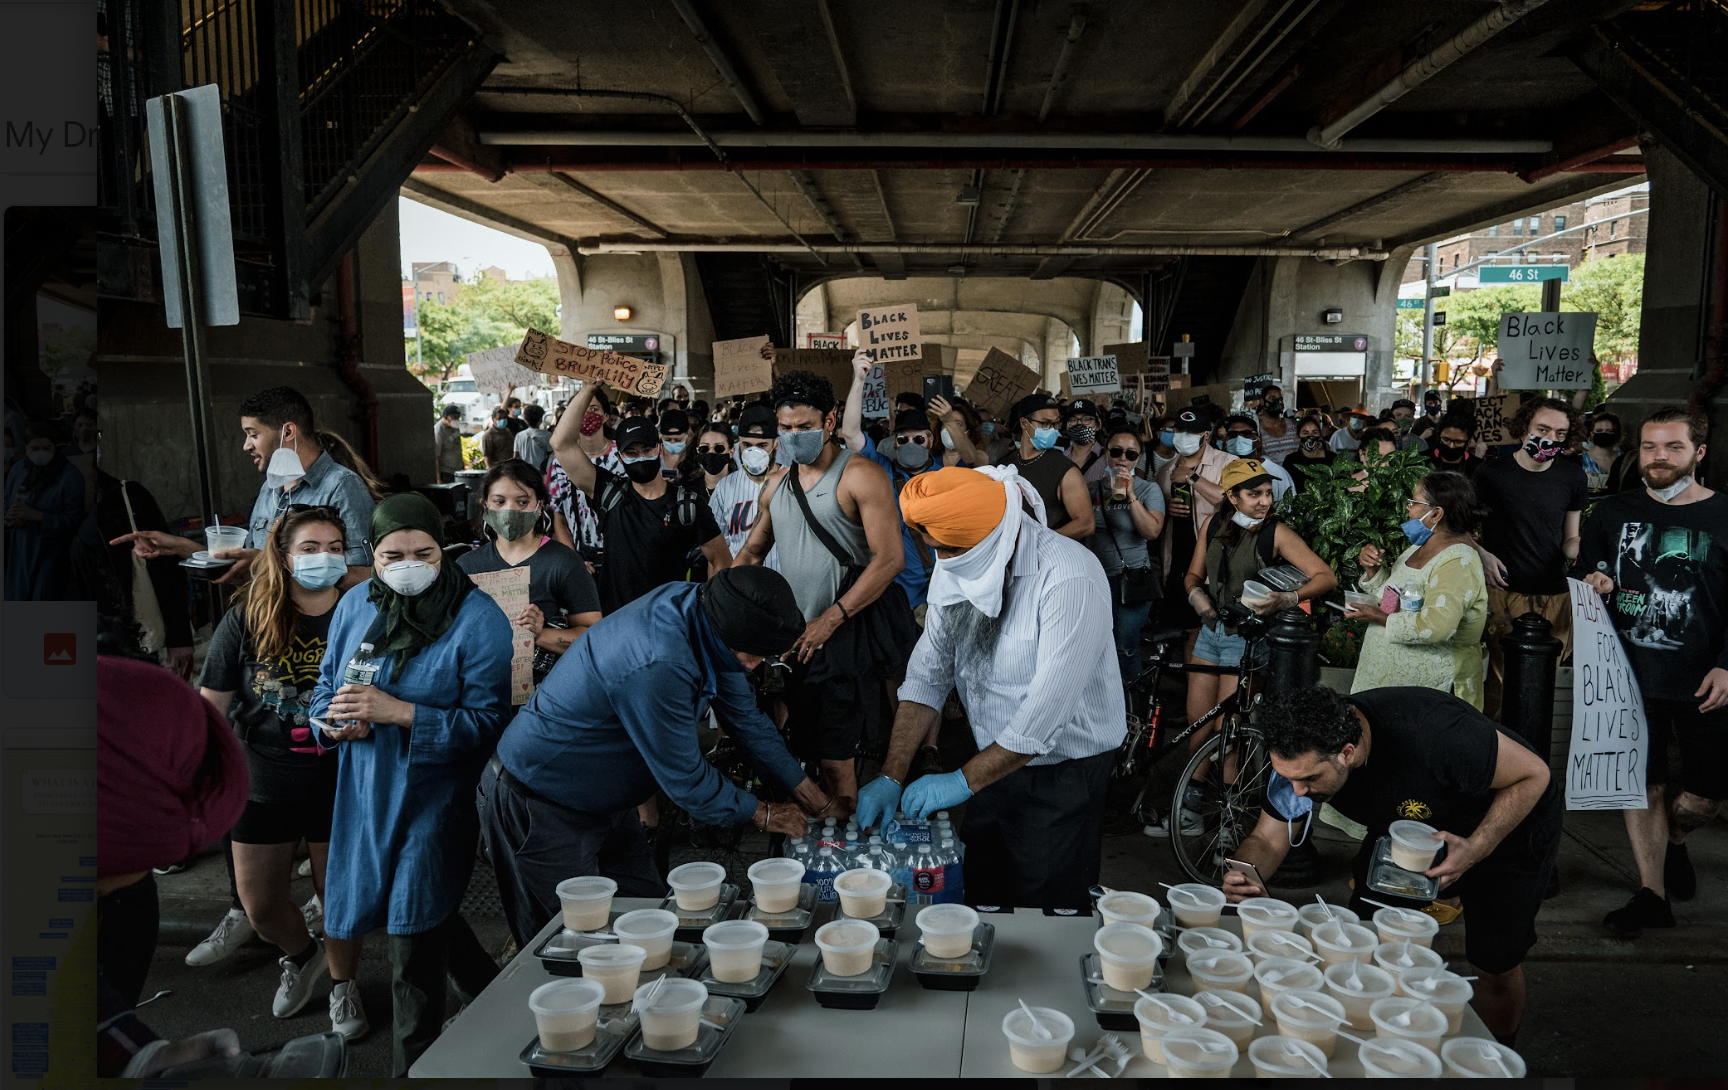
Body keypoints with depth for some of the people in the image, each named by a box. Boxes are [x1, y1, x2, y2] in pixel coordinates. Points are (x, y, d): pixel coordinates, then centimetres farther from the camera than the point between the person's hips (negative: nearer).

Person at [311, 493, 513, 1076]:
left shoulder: (478, 619, -16)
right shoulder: (355, 604, 2)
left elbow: (486, 722, -20)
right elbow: (325, 687, 12)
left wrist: (397, 712, -28)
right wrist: (336, 719, -12)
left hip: (437, 797, -6)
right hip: (368, 791, 6)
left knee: (413, 946, -1)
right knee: (429, 915, 21)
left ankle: (412, 1067, 21)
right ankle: (492, 990, 46)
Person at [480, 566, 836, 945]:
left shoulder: (698, 604, -10)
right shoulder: (656, 667, -38)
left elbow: (745, 717, 2)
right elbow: (685, 780, -24)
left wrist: (812, 797, 5)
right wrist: (763, 814, -8)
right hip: (539, 810, -9)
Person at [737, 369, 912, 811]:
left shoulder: (860, 476, -9)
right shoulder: (778, 484, 13)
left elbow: (889, 559, -16)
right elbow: (753, 551, 23)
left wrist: (830, 619, -19)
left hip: (847, 637, -7)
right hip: (796, 638, 7)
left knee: (835, 754, -5)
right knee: (807, 746, 16)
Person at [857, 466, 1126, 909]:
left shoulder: (1068, 576, -26)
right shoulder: (953, 569, -4)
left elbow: (1049, 708, -28)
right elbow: (927, 676, -2)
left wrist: (964, 781, -23)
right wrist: (891, 776, -10)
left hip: (1062, 774, -6)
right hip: (995, 764, 6)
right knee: (983, 903, 18)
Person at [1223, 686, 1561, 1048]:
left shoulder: (1432, 735, -43)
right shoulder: (1302, 753, -26)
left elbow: (1533, 774, -27)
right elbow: (1268, 839, -16)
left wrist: (1475, 850, -38)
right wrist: (1244, 875, -39)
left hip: (1510, 821, -4)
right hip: (1407, 821, 4)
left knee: (1494, 968, 0)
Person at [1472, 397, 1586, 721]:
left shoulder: (1572, 476, 6)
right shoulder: (1491, 473, -1)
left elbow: (1571, 538, 14)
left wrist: (1581, 552, -8)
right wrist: (1481, 554, -8)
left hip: (1554, 596, 3)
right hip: (1502, 592, -2)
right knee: (1497, 678, -2)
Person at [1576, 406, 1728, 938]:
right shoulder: (1611, 512, 6)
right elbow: (1583, 573, 18)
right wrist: (1592, 584, -6)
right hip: (1630, 674, 2)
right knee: (1643, 783, 5)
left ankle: (1674, 842, 38)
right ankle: (1652, 893, 17)